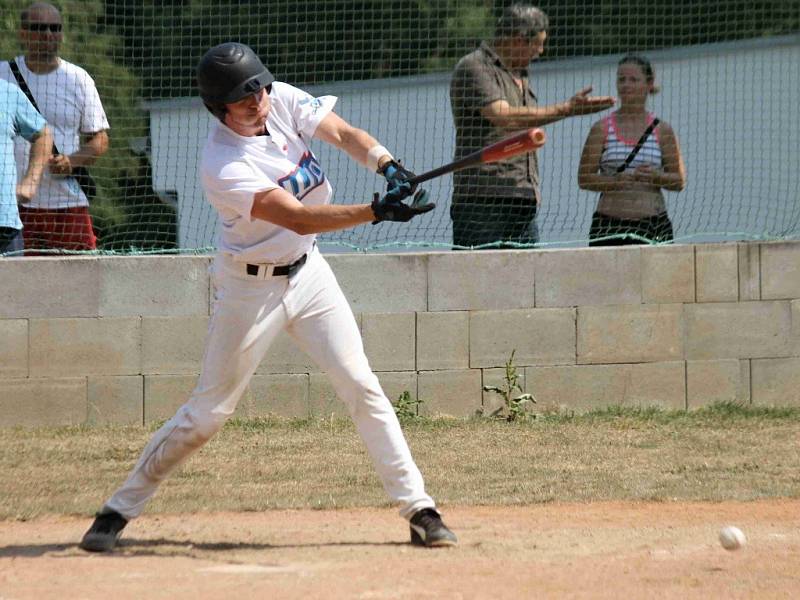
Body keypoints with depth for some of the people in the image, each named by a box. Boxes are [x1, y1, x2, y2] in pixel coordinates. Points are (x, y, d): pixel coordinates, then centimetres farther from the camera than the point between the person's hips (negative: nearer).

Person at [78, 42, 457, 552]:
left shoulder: (283, 101, -9)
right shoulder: (224, 166, -28)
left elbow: (342, 133, -7)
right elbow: (299, 218, -34)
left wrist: (388, 166, -28)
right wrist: (379, 211, -40)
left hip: (309, 273, 5)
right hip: (251, 289, -5)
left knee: (362, 387, -2)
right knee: (208, 411, -1)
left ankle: (419, 509, 2)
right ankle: (119, 511, 11)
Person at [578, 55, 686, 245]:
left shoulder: (662, 131, 8)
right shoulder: (602, 129, 5)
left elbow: (679, 181, 8)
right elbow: (584, 178, 2)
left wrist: (656, 177, -13)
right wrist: (617, 181, -16)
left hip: (653, 224, 1)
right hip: (608, 224, -1)